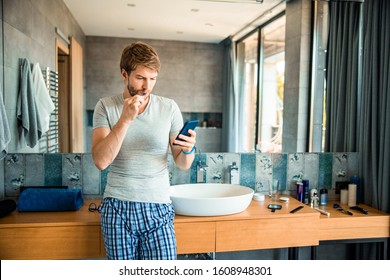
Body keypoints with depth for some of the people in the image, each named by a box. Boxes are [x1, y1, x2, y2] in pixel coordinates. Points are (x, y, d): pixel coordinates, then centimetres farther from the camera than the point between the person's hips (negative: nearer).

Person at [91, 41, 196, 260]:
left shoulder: (169, 108, 0)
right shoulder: (106, 107, -1)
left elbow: (183, 164, 3)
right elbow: (101, 161, -14)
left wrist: (189, 149, -19)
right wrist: (125, 119, -22)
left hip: (158, 209, 1)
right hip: (118, 208, 0)